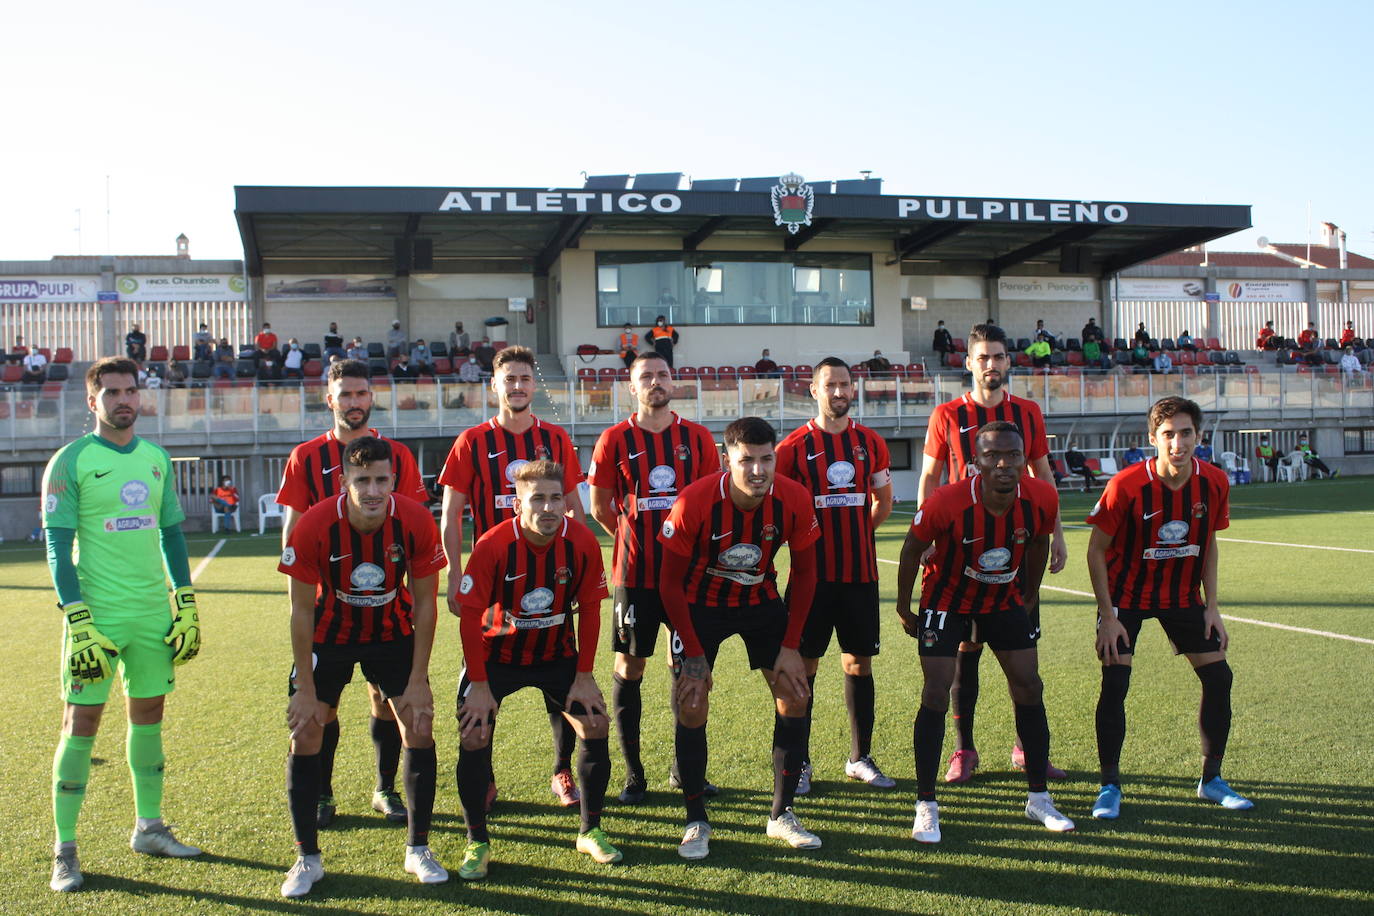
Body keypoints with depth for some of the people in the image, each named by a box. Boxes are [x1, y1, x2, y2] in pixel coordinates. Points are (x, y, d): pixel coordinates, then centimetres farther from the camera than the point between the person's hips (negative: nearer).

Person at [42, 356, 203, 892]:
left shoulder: (157, 459, 10)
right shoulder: (70, 461, -6)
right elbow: (57, 545, -8)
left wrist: (187, 606, 10)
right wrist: (78, 621, -15)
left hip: (153, 613, 5)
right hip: (98, 612, -5)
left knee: (149, 714, 12)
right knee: (81, 722, -1)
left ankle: (149, 828, 25)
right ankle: (64, 850, 10)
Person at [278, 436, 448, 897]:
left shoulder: (416, 521, -24)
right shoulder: (314, 526, -27)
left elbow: (424, 604, -13)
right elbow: (302, 611, -16)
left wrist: (418, 681, -13)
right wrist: (306, 689, -15)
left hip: (392, 633, 1)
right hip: (329, 635, -1)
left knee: (419, 728, -5)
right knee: (305, 734, -6)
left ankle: (418, 850, 12)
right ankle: (307, 858, 11)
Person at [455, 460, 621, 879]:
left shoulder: (582, 542, -19)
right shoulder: (493, 546, -26)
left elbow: (590, 609, -7)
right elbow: (470, 617, -18)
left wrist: (584, 675, -8)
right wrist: (480, 685, -18)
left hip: (556, 653, 2)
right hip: (496, 654, -2)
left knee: (596, 727, -5)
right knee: (474, 737, -13)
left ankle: (590, 831, 15)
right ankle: (477, 843, 7)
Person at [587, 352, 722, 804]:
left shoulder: (698, 437, 5)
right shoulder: (614, 440, 0)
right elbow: (600, 507, 8)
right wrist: (636, 538, 10)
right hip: (635, 574, -2)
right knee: (629, 668, 3)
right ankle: (633, 773, 15)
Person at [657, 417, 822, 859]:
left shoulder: (795, 500, -21)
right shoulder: (694, 502, -28)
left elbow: (803, 572, -6)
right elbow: (671, 581, -17)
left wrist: (791, 646, -9)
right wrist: (694, 655, -18)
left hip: (762, 601, 3)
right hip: (701, 604, -3)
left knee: (795, 696, -3)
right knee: (692, 706, -10)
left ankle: (782, 816, 13)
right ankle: (696, 823, 8)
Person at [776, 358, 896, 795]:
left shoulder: (871, 443, 8)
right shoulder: (795, 445, -3)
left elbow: (883, 501, 19)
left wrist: (855, 532, 11)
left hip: (861, 572, 4)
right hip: (813, 573, -3)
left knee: (859, 663, 10)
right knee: (804, 665, 0)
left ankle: (860, 758, 23)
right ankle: (799, 762, 11)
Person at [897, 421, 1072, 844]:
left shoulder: (1042, 499, -19)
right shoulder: (947, 503, -30)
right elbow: (913, 548, -12)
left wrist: (1030, 597, 12)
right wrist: (903, 607, -4)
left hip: (1006, 601, 4)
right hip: (947, 600, -4)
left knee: (1029, 689, 4)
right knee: (936, 693, -10)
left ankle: (1039, 798, 21)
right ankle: (926, 806, 1)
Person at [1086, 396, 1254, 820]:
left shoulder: (1214, 483, -11)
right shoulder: (1126, 485, -25)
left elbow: (1208, 545, 4)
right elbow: (1096, 551, -15)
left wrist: (1212, 608, 0)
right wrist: (1108, 617, -17)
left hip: (1182, 594, 4)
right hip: (1126, 593, -4)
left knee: (1218, 676, 2)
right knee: (1115, 683, -13)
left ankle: (1211, 778, 20)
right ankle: (1109, 786, 2)